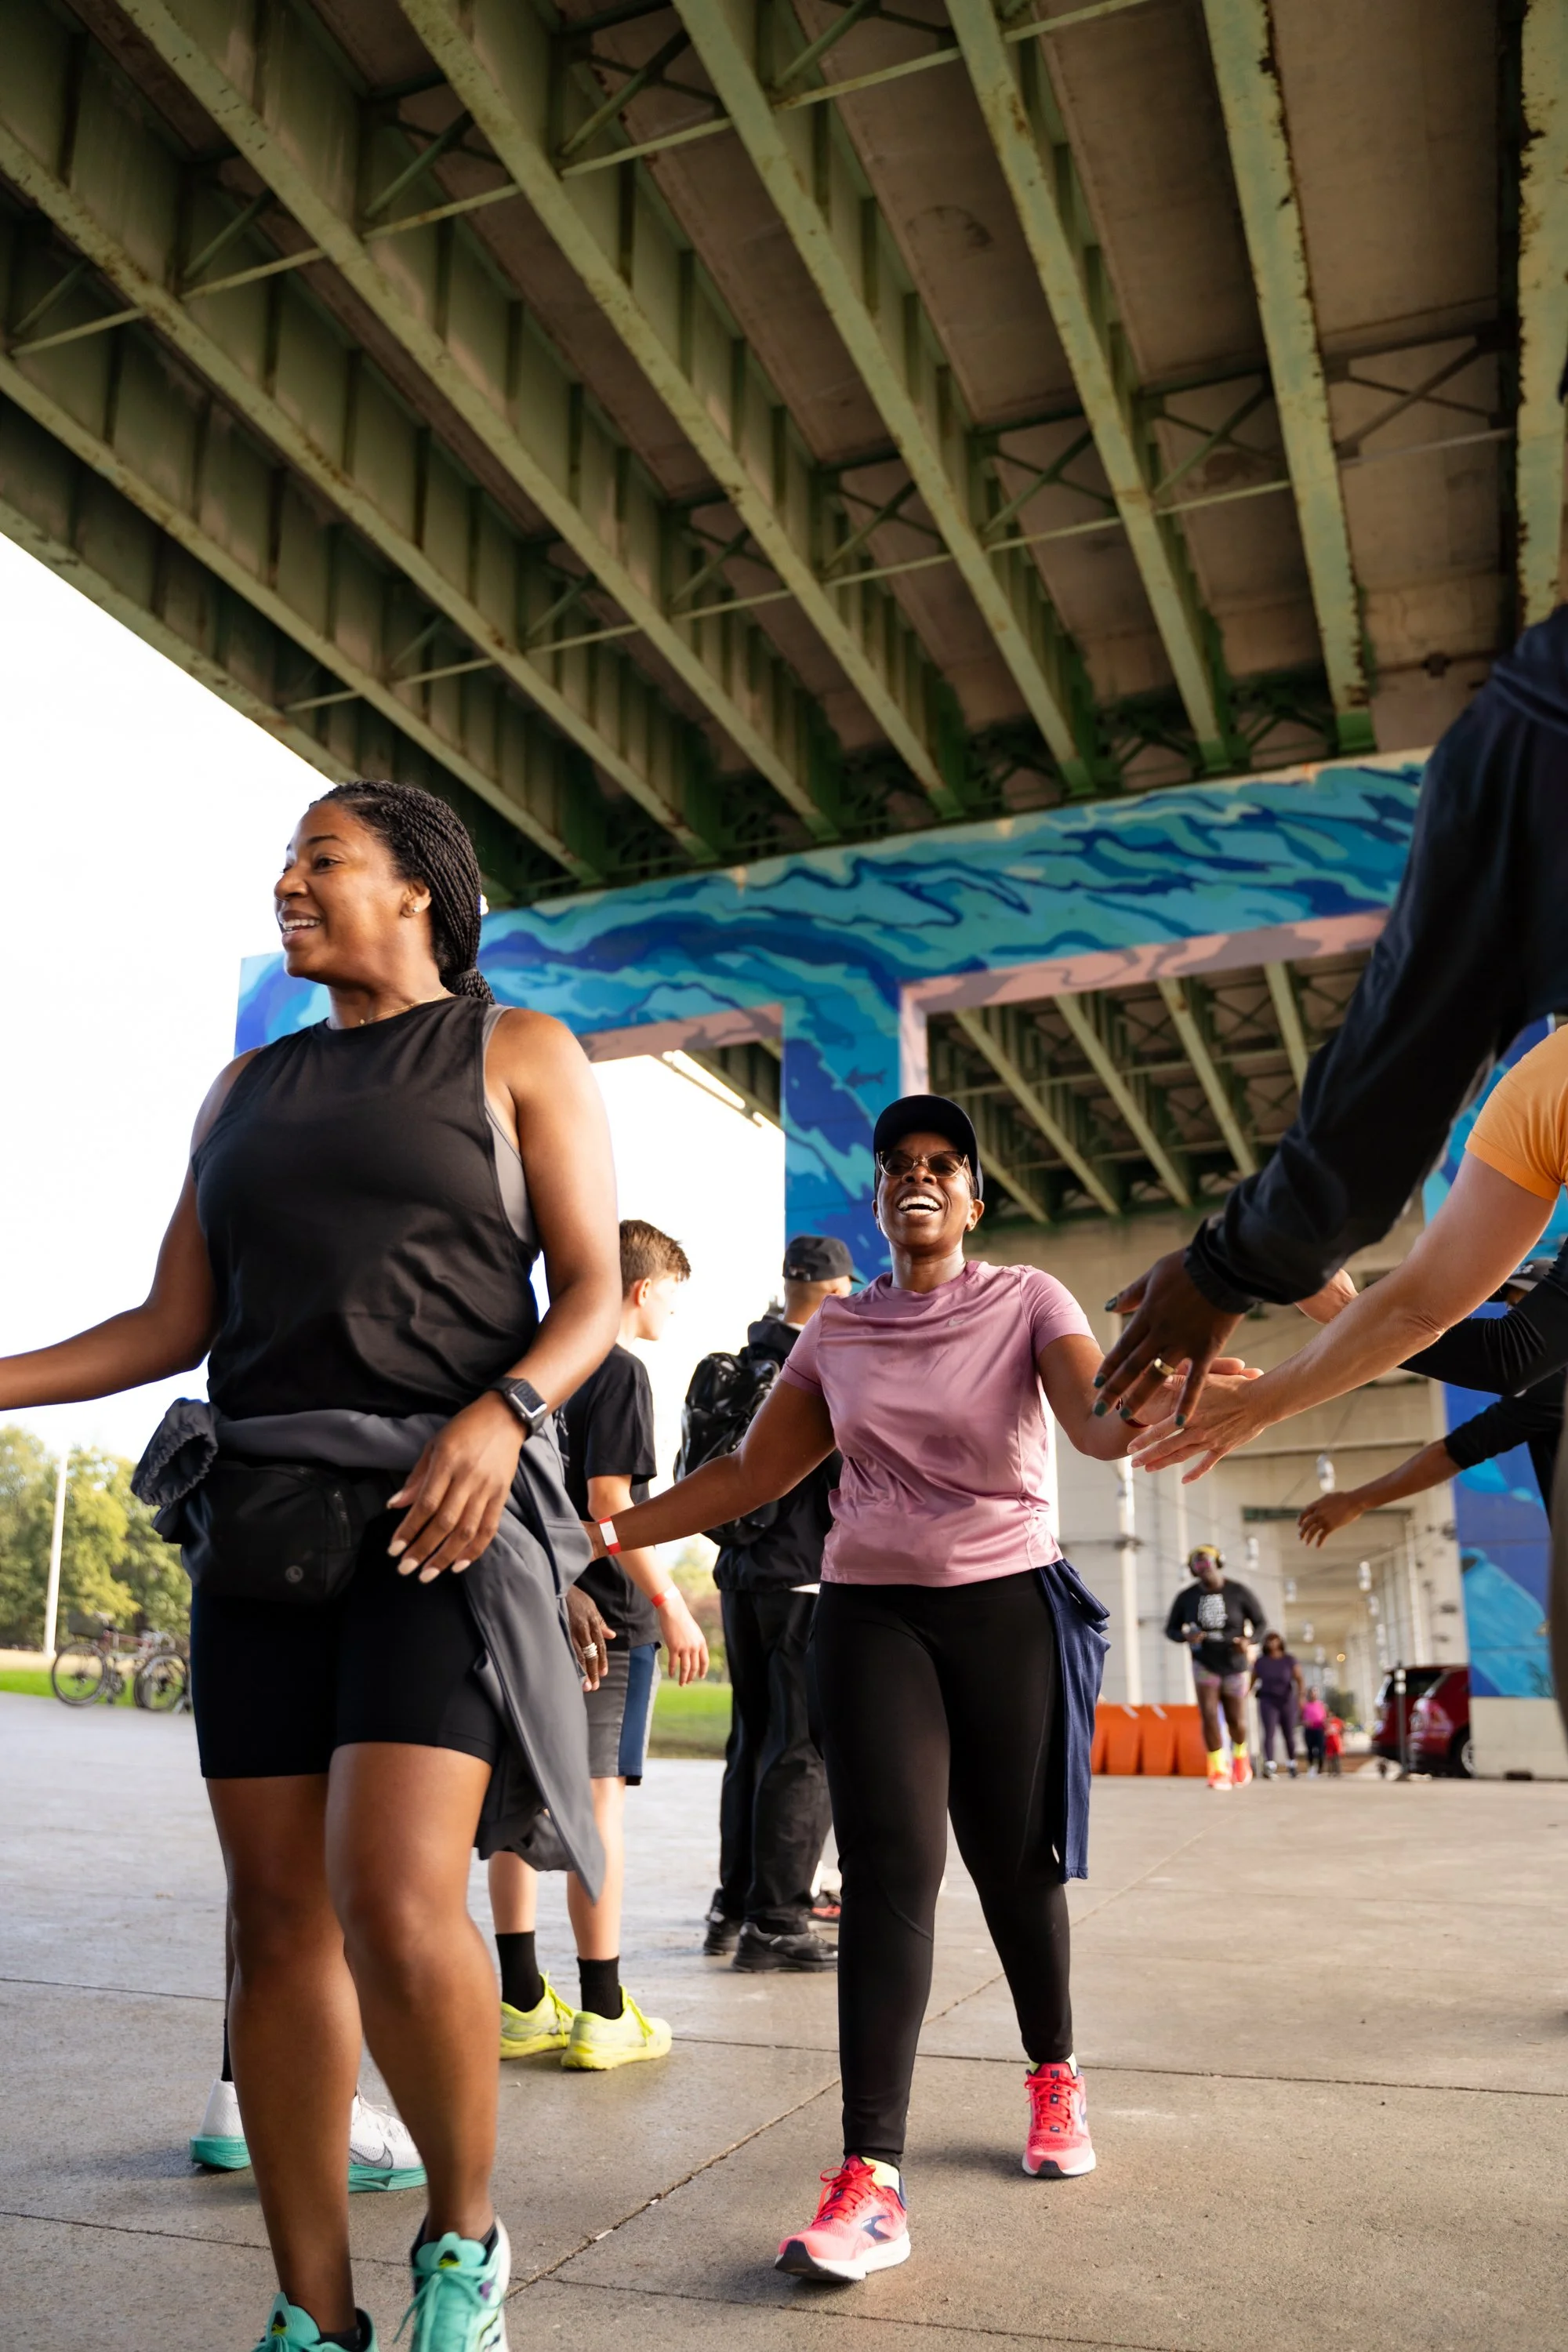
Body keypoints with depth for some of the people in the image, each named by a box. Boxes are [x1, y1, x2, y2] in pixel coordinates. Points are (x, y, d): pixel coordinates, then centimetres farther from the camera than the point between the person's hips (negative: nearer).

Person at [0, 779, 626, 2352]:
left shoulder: (519, 1052, 6)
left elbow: (593, 1295, -2)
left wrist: (499, 1414, -20)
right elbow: (171, 1326, 16)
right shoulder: (247, 1089, 19)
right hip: (264, 1514, 5)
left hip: (447, 1512, -5)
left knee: (395, 1910, -16)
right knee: (279, 1914, 4)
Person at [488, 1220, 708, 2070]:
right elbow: (609, 1501, -17)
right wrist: (671, 1606, -14)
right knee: (599, 1805, -3)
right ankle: (603, 2015, 3)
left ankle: (522, 2004, 18)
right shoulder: (619, 1370, -9)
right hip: (607, 1617, -8)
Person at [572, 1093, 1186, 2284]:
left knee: (1015, 1861, 7)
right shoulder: (836, 1332, 7)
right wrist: (604, 1529, 0)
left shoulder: (1028, 1300, -2)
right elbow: (751, 1472, 8)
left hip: (1008, 1605, -1)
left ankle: (1055, 2075, 35)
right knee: (889, 1865, -9)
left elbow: (1098, 1419, -20)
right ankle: (871, 2179, -8)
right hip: (872, 1609, 2)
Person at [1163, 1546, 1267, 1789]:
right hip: (1204, 1664, 0)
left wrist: (1249, 1640, -23)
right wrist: (1186, 1637, -23)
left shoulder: (1239, 1593, -14)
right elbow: (1171, 1630, -1)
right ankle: (1219, 1771, -1)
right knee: (1209, 1715, -15)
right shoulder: (1186, 1596, -10)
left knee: (1236, 1721, 5)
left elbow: (1259, 1622, -3)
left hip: (1233, 1665, 0)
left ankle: (1240, 1755, 39)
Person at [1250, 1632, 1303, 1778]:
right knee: (1269, 1733, -16)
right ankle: (1269, 1767, -26)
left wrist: (1301, 1695, -26)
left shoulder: (1289, 1660, -3)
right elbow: (1253, 1679, 9)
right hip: (1268, 1700, -1)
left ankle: (1291, 1763, 32)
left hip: (1287, 1701, 1)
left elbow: (1298, 1678, -12)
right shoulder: (1260, 1661, 1)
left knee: (1289, 1735, 10)